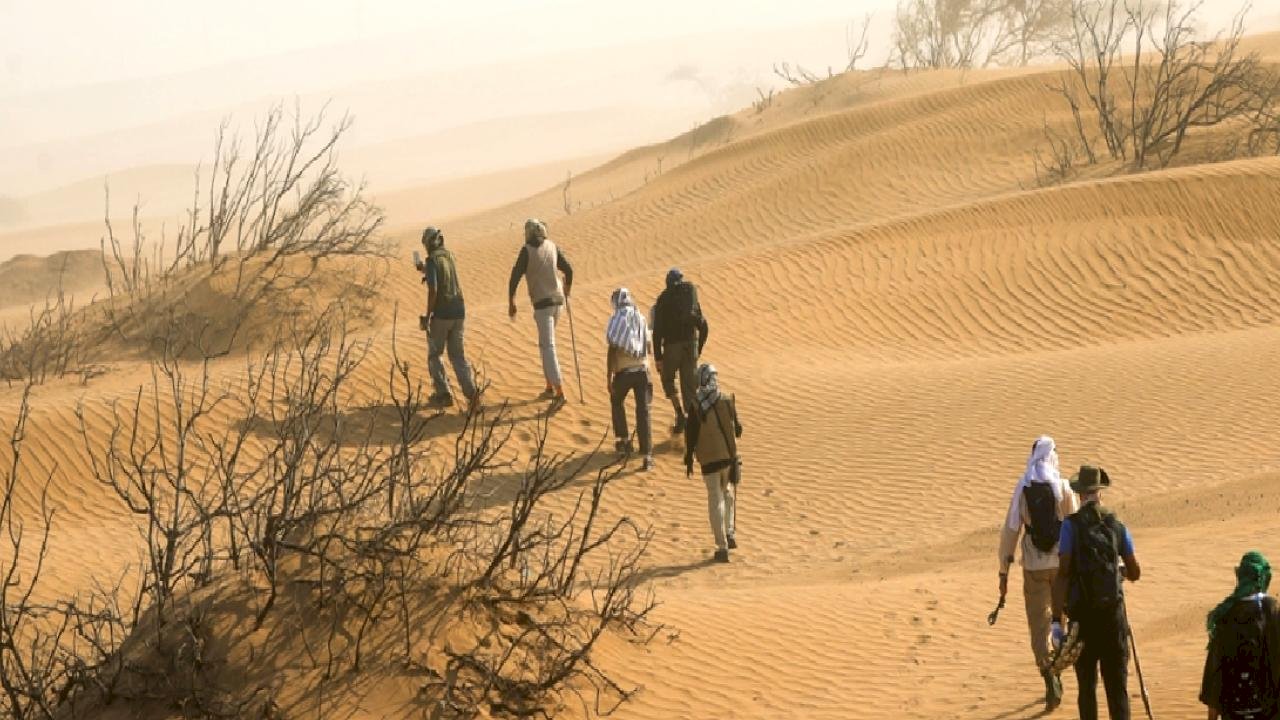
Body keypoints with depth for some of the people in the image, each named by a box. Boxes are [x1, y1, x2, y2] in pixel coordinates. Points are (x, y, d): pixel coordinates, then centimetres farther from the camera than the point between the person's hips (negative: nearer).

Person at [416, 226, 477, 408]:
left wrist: (427, 316, -16)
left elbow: (433, 290, -23)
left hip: (441, 313, -6)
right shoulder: (449, 256, 10)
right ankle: (470, 392, -5)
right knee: (457, 355, 12)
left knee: (434, 355, 11)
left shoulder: (432, 260, -13)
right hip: (458, 312, 6)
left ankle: (443, 394, 9)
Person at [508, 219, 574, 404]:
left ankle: (560, 392, -18)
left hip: (542, 303, -6)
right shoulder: (552, 246, 5)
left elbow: (515, 277, -12)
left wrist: (511, 303, -2)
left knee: (548, 347, -8)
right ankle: (550, 387, 23)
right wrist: (567, 290, 29)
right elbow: (569, 270, 10)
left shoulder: (527, 251, -10)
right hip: (557, 300, 6)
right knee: (545, 344, 21)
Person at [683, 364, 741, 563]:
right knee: (727, 493, 25)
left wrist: (689, 461, 3)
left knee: (716, 501, 3)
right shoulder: (727, 401, -5)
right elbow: (737, 430, 3)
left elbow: (690, 435, -7)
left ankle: (722, 547, 1)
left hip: (708, 459, -2)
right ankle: (729, 534, 16)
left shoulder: (696, 406, -10)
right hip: (729, 455, 2)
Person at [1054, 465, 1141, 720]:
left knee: (1087, 683, 8)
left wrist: (1057, 617, -11)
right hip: (1113, 612, 1)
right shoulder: (1117, 526, 3)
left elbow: (1063, 572, -11)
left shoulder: (1071, 525, -5)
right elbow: (1135, 573, 8)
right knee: (1117, 683, 3)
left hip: (1082, 613, -1)